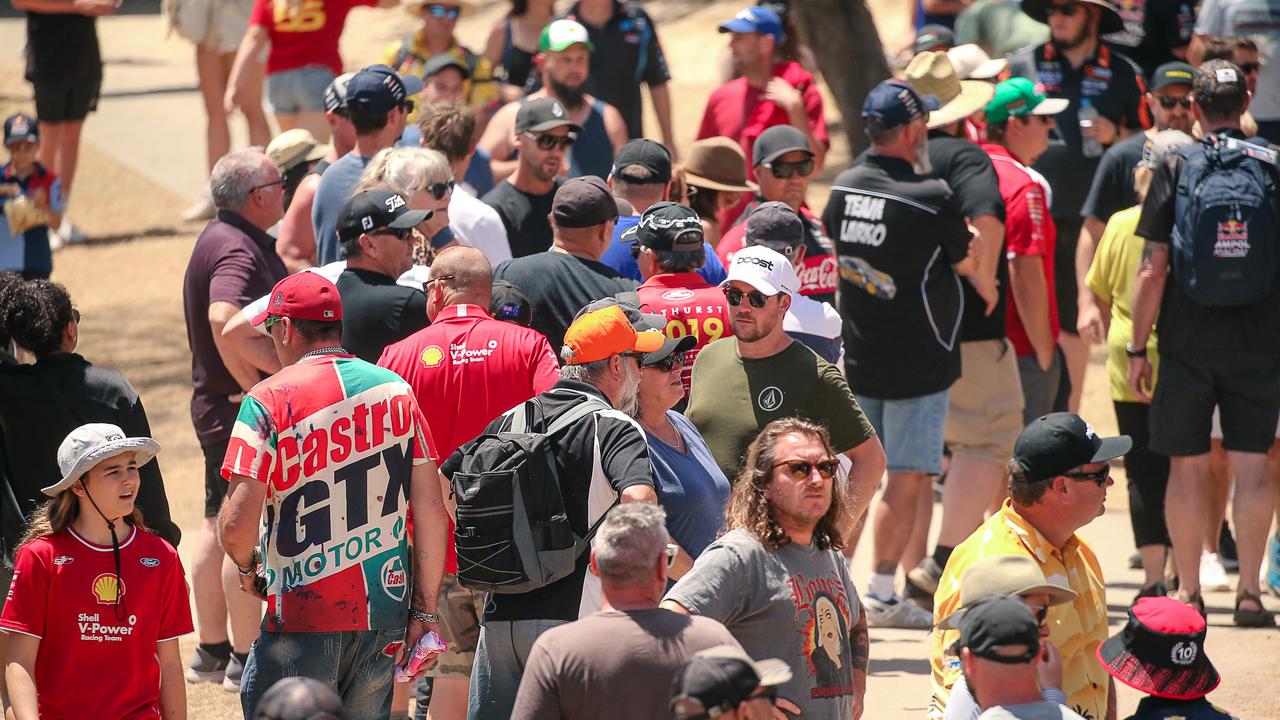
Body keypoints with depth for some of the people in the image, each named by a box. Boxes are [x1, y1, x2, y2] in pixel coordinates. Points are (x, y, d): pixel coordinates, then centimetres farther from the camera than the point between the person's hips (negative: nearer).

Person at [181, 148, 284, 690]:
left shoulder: (225, 239, 13)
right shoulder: (236, 250, -20)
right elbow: (225, 321, -37)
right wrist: (283, 367, -27)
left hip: (220, 403, 11)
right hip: (242, 411, -11)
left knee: (219, 530, 16)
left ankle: (212, 651, 23)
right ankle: (246, 660, -2)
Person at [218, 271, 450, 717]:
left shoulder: (270, 399, -8)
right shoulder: (397, 391, 5)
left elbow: (237, 524, -14)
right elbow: (431, 510, 4)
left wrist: (246, 565, 8)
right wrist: (425, 609, 10)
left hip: (302, 615, -5)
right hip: (384, 613, 5)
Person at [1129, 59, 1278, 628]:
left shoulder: (1176, 169, -4)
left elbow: (1151, 270, -6)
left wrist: (1138, 349, 0)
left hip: (1188, 343, -1)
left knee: (1187, 468, 7)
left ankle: (1187, 592, 10)